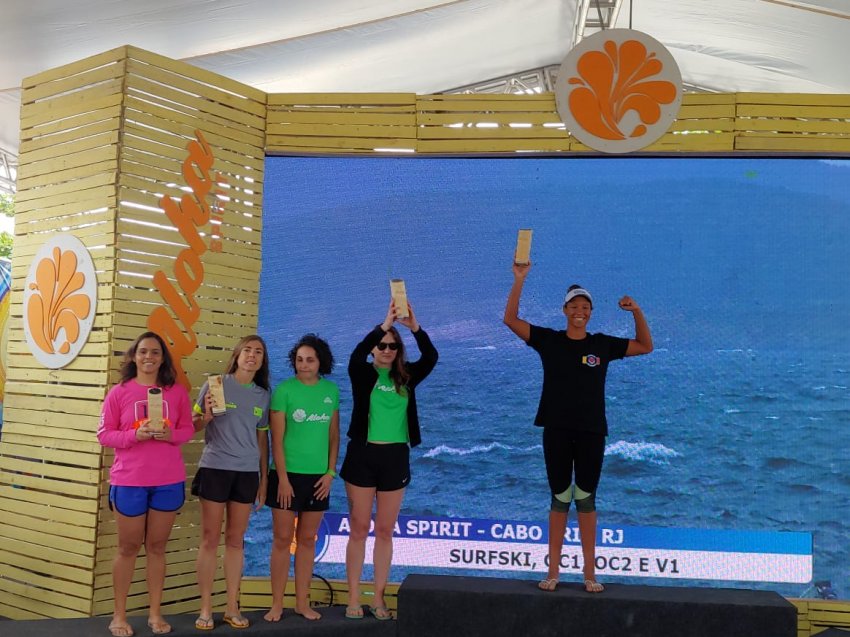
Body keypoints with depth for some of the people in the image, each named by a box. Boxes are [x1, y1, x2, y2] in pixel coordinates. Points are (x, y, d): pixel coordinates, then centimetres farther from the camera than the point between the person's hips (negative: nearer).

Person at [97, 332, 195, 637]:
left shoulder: (177, 391, 2)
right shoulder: (119, 392, -3)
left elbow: (187, 428, 7)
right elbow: (104, 434, -2)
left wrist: (171, 435, -15)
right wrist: (134, 435, -19)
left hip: (169, 481, 2)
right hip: (129, 480, -1)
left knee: (157, 546, 10)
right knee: (128, 547, 8)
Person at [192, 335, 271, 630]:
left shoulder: (262, 395, 8)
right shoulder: (215, 384, -3)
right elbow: (194, 426, 1)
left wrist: (264, 478, 12)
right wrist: (207, 416, -20)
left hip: (247, 472, 3)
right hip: (214, 468, -3)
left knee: (235, 540, 9)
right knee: (210, 539, 1)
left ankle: (232, 608, 17)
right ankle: (205, 608, 10)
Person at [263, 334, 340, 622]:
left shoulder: (331, 390, 3)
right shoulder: (284, 390, -8)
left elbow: (334, 434, 8)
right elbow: (277, 438, -9)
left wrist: (330, 472, 1)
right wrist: (283, 478, -13)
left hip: (318, 476, 3)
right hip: (288, 474, -3)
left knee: (307, 540, 11)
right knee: (282, 539, 3)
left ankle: (302, 602, 20)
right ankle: (277, 604, 12)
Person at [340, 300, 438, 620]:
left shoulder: (406, 377, 5)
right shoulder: (363, 374, -1)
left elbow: (431, 357, -9)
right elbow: (358, 353, -22)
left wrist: (414, 326, -22)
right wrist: (385, 324, -28)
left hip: (396, 457, 2)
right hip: (363, 454, -2)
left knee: (385, 531, 9)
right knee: (359, 529, 4)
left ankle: (379, 599, 18)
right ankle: (353, 598, 12)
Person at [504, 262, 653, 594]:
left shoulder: (603, 344, 3)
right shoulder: (548, 340, -1)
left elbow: (645, 346, 8)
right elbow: (510, 319, -8)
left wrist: (637, 312, -6)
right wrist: (519, 280, -16)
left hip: (591, 433, 1)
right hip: (556, 431, -1)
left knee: (586, 499, 7)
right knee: (560, 499, 6)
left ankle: (590, 572, 15)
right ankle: (553, 571, 15)